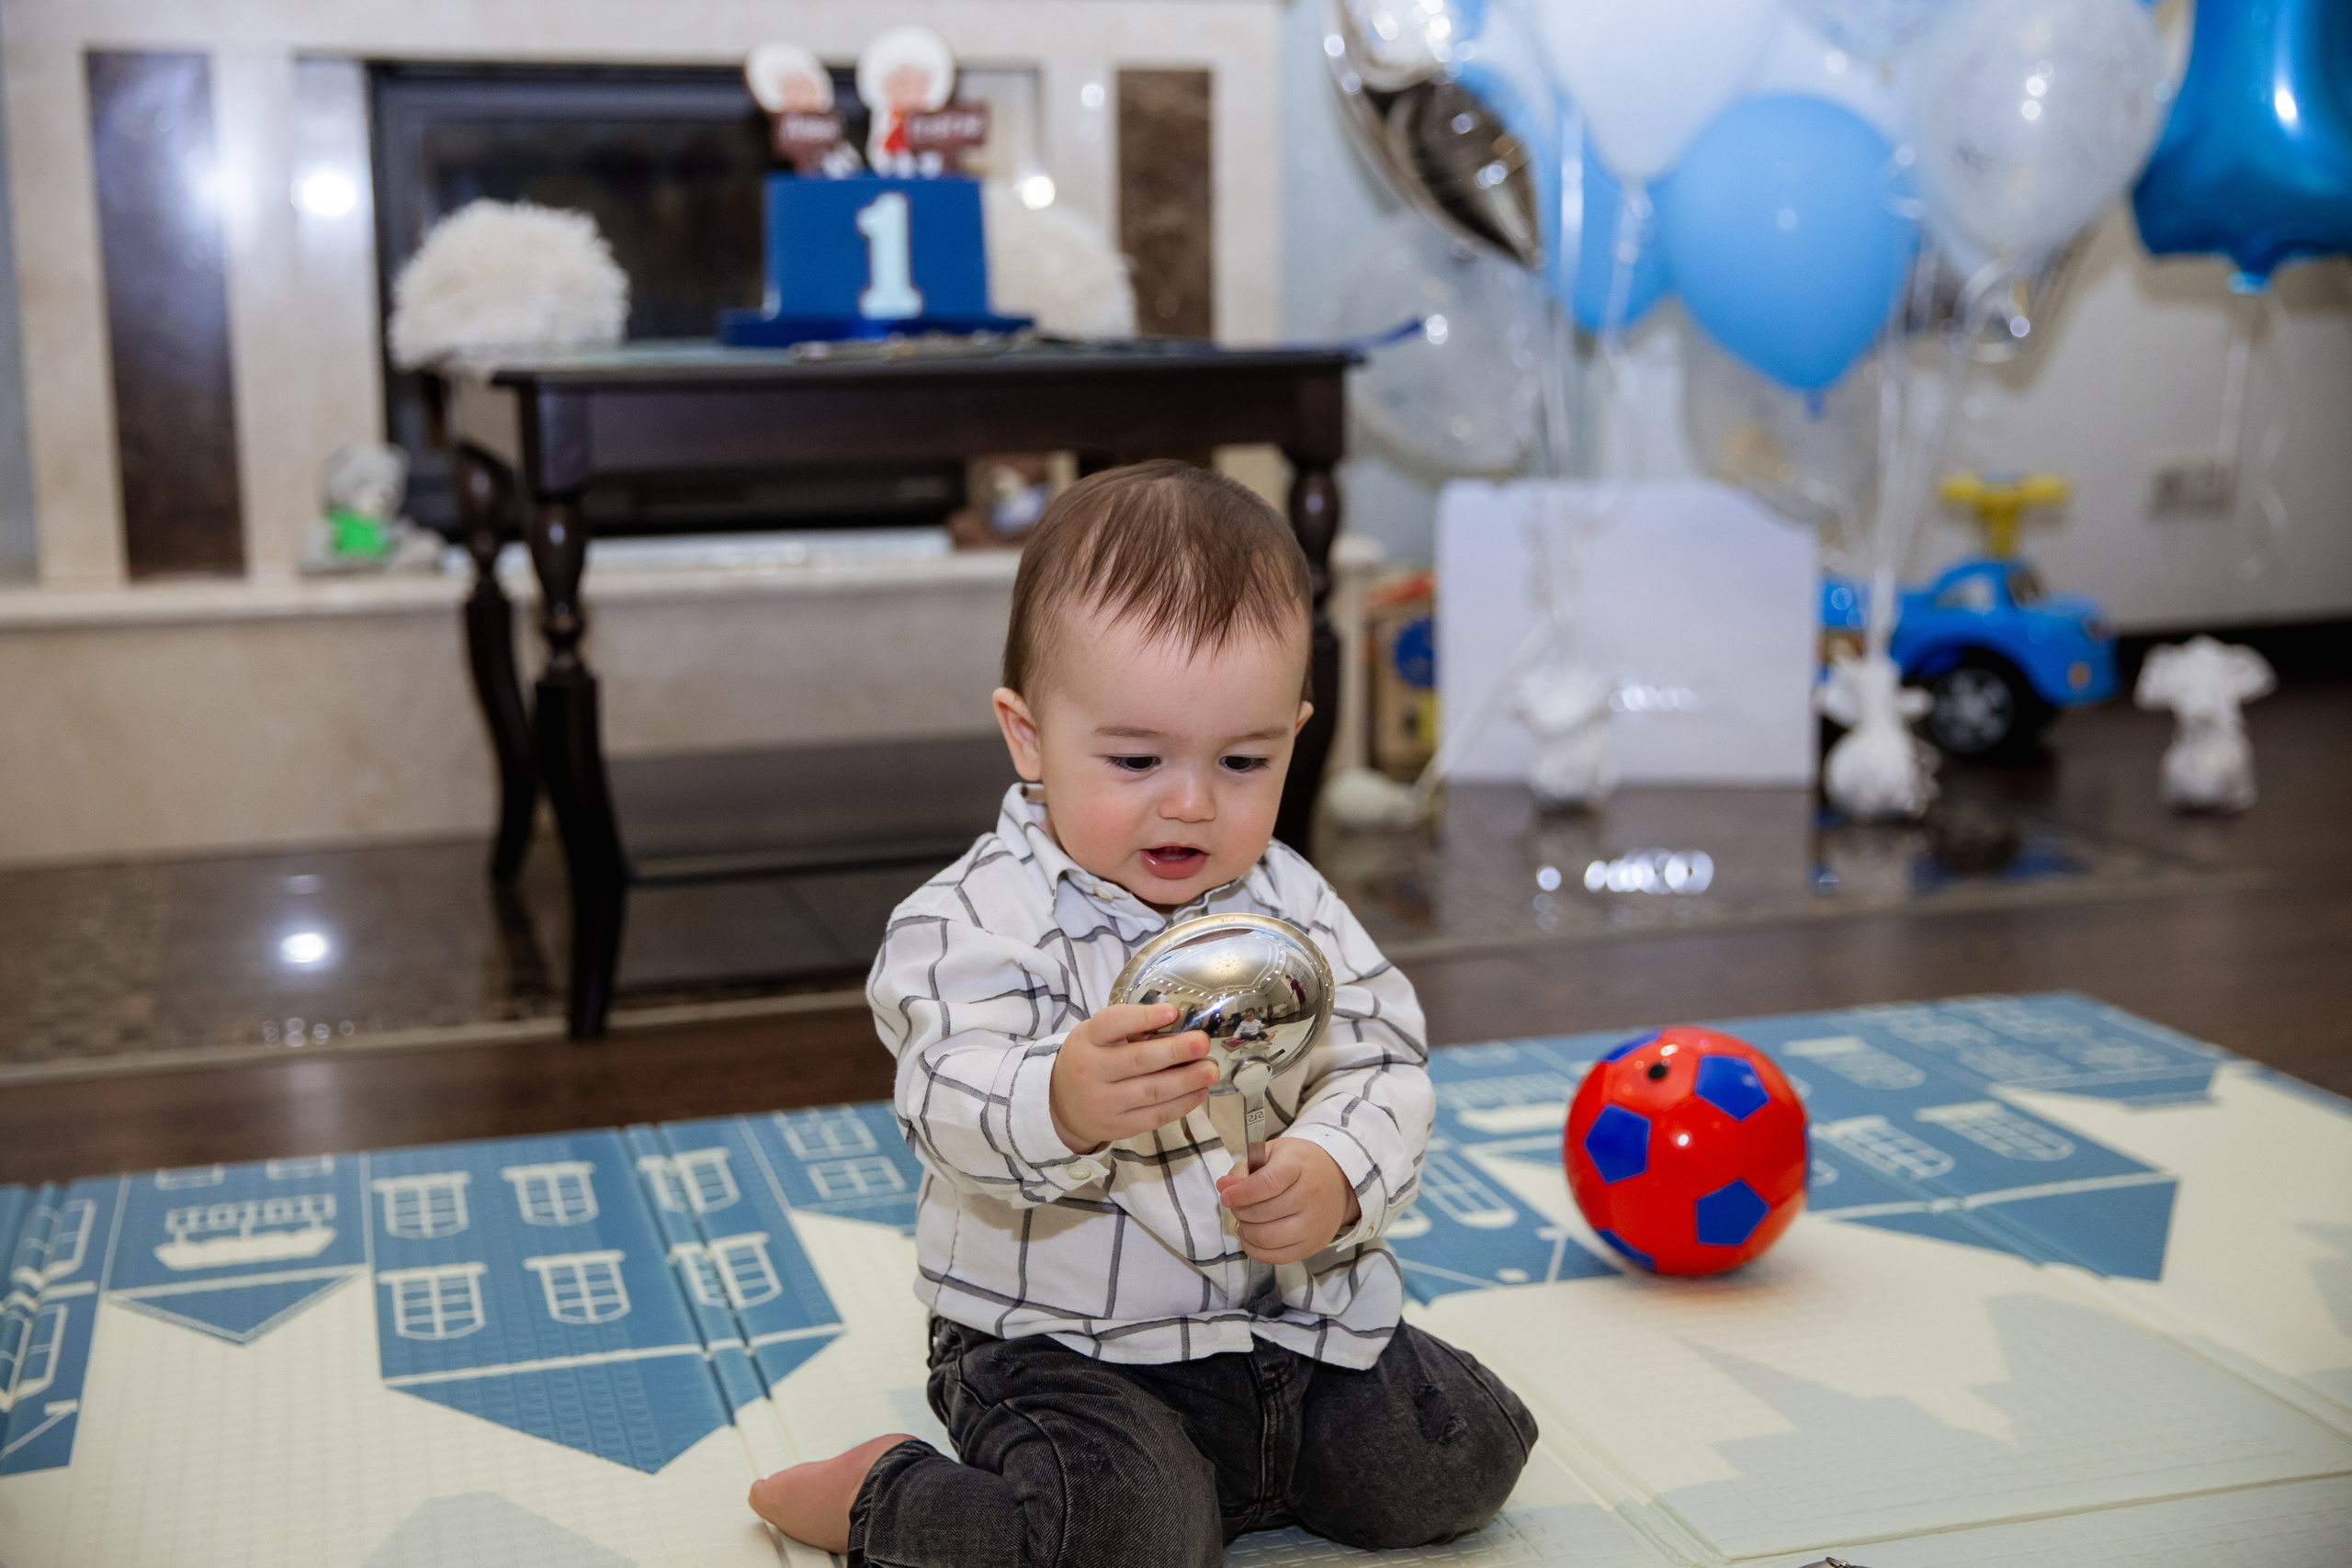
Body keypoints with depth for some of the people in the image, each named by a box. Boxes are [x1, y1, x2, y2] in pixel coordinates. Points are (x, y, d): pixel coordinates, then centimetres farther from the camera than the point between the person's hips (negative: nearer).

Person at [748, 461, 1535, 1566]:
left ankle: (1231, 1460, 23)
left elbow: (1383, 1067, -2)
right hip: (1058, 1342, -5)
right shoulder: (973, 921, -15)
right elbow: (952, 1103, -29)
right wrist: (1062, 1107, -53)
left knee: (1461, 1459, 1)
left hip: (1289, 1314, 6)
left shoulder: (1293, 907, 3)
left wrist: (1334, 1176, -25)